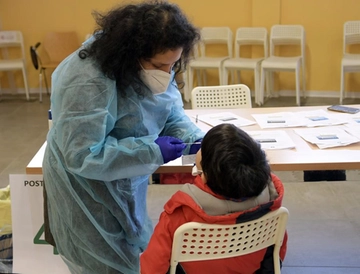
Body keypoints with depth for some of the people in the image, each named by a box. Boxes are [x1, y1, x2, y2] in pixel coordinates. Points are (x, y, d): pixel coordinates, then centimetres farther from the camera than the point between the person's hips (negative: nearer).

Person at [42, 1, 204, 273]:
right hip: (88, 190, -7)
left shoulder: (150, 67, -10)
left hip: (126, 184, 7)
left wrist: (197, 140, -22)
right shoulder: (87, 83, -34)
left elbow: (171, 113, -1)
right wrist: (152, 151, -36)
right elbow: (82, 155, -34)